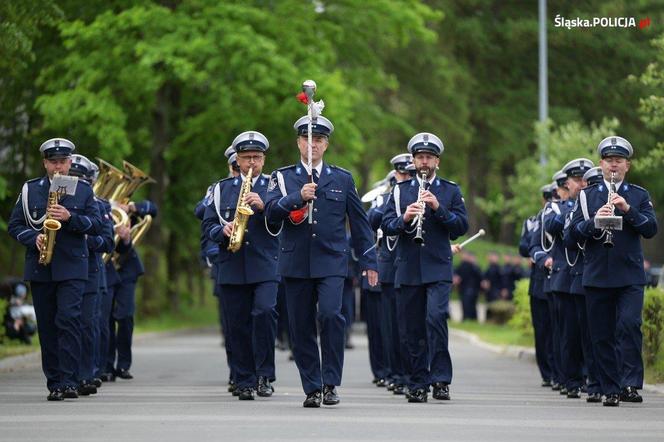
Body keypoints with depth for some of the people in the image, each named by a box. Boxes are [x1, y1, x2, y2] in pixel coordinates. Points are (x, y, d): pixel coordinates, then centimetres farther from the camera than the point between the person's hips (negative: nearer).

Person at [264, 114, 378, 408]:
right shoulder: (282, 177, 9)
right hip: (296, 264, 1)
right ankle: (312, 389, 11)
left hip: (331, 262, -1)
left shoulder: (342, 179, 10)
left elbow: (359, 221, 12)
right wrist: (298, 196, -20)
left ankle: (330, 383, -11)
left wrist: (369, 261, 9)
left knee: (331, 314, -21)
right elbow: (271, 212, -6)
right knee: (301, 328, 1)